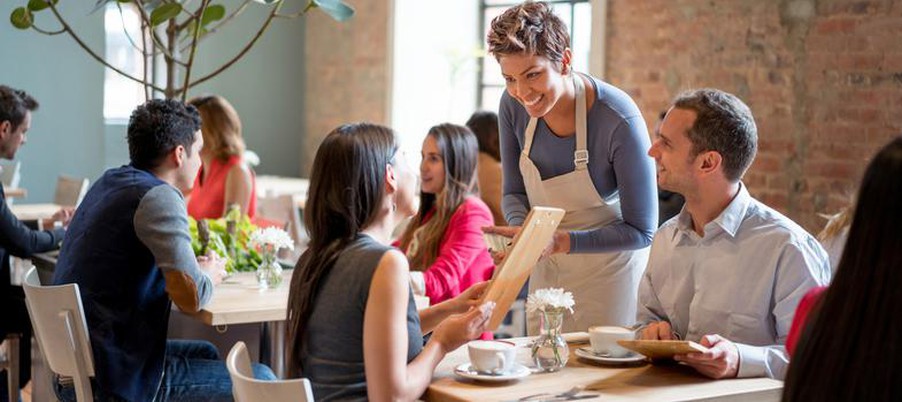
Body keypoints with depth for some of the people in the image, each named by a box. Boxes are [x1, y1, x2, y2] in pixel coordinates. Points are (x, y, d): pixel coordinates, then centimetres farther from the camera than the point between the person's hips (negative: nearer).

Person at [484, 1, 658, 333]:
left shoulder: (620, 120, -27)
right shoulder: (513, 106, -12)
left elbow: (641, 231, -21)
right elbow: (514, 193, 1)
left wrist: (563, 241, -31)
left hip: (609, 265, -4)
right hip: (547, 268, 5)